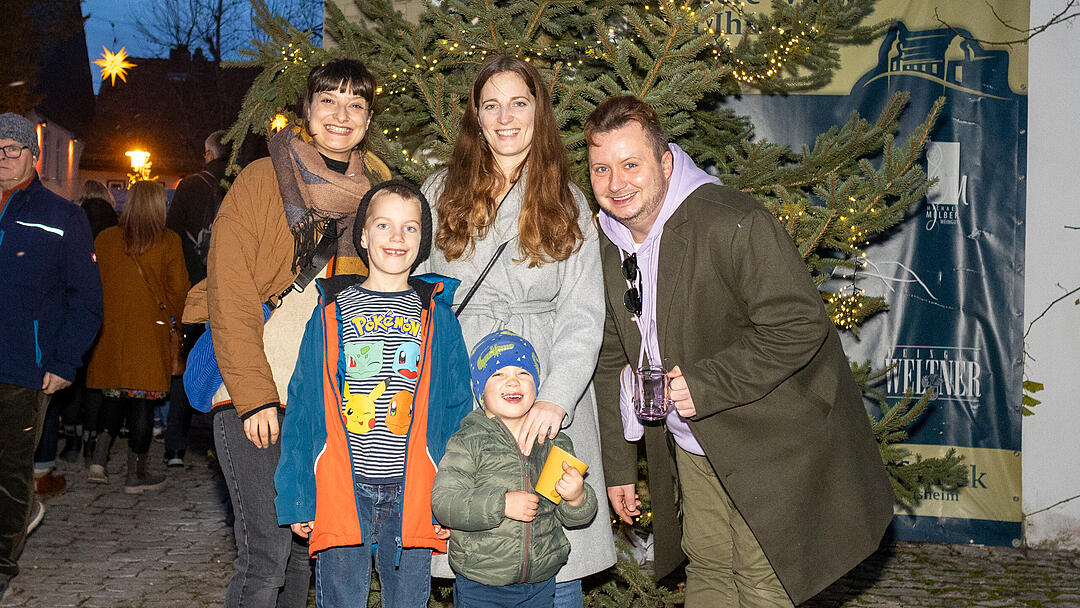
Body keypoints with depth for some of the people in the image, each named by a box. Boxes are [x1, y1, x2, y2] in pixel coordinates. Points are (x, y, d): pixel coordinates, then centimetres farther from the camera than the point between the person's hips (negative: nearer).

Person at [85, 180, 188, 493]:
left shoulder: (105, 239, 3)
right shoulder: (168, 242, -7)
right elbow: (179, 290, -5)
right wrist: (171, 320, 12)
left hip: (109, 332, 4)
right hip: (151, 334, -3)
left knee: (114, 395, 18)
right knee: (143, 400, 3)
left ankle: (99, 458, 5)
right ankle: (136, 473, 9)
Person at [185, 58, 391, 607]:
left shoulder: (377, 192, 10)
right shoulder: (262, 180, -3)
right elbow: (230, 294, -8)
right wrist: (254, 396, -15)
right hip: (255, 396, -4)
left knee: (306, 547, 11)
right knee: (265, 556, -9)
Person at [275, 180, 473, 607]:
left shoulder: (437, 318, 6)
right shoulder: (332, 312, 4)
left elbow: (458, 409, 6)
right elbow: (302, 407, 4)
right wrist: (297, 497, -1)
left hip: (412, 492, 1)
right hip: (341, 488, -1)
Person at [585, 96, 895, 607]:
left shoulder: (733, 224, -23)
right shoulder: (611, 252, 1)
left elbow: (800, 326, -25)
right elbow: (612, 363, 11)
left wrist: (706, 383, -28)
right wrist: (618, 466, 12)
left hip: (768, 442, -6)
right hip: (691, 449, 7)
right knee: (707, 567, 16)